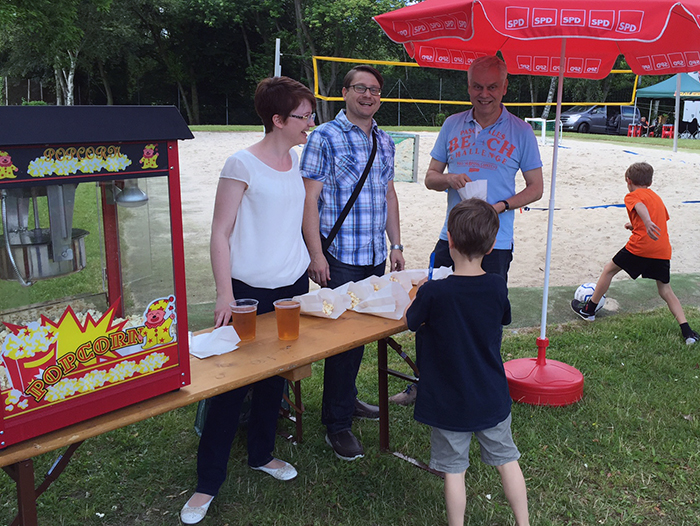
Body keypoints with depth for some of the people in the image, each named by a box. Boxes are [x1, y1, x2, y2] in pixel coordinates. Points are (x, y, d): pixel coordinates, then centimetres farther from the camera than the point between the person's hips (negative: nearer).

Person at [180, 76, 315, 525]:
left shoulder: (295, 160, 8)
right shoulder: (242, 165, -13)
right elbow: (220, 234, -12)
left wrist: (311, 260, 20)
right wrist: (225, 296, -18)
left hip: (293, 286, 7)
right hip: (250, 291, -6)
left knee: (275, 375, 17)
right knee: (232, 382, 0)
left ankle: (262, 453, 36)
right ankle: (208, 482, 14)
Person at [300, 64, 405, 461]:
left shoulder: (385, 141, 14)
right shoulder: (325, 137, -6)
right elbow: (310, 198, -10)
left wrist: (396, 244, 16)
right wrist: (316, 254, -15)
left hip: (375, 256, 6)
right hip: (339, 257, -6)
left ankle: (347, 398, 33)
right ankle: (337, 423, 9)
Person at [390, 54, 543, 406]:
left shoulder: (520, 131, 1)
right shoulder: (453, 125, 9)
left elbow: (535, 188, 3)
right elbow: (430, 176, 12)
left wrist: (502, 205, -15)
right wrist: (448, 179, -12)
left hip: (495, 243, -3)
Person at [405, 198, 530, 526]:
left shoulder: (433, 293, -22)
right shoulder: (497, 287, -11)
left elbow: (410, 322, -4)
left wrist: (419, 293, 13)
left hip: (448, 401, -3)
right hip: (492, 397, 4)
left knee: (454, 469, 11)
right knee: (507, 459, 19)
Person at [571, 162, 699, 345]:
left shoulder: (633, 195, 5)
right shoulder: (657, 198, 25)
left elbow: (640, 207, -19)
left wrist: (647, 222, -39)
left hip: (639, 246, -5)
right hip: (663, 250, 6)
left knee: (609, 269, 14)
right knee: (666, 292, 12)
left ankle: (589, 309, 21)